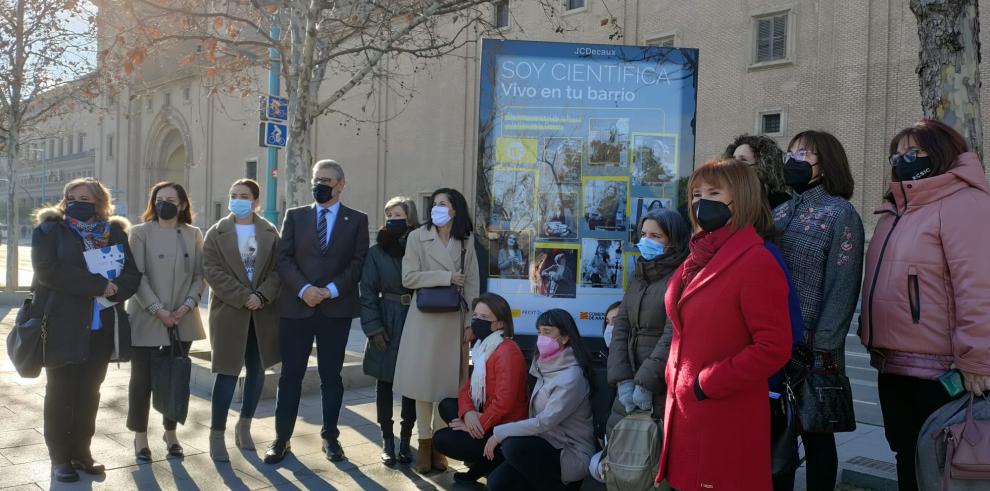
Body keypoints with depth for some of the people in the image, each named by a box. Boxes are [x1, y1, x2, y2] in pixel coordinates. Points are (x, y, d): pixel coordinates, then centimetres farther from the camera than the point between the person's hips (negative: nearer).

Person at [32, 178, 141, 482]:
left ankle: (81, 452, 22)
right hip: (62, 325, -3)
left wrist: (113, 290, -17)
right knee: (61, 394, 4)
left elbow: (133, 275, 4)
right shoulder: (50, 230, 0)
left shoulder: (115, 233, 10)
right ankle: (60, 458, 13)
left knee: (89, 393, 11)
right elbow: (48, 270, -16)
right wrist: (97, 285, -19)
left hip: (102, 326, 4)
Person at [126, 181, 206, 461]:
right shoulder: (141, 233, -1)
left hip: (183, 320, 2)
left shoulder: (193, 235, 6)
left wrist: (188, 305, -11)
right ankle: (140, 437, 15)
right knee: (142, 379, 3)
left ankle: (171, 433, 23)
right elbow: (137, 275, -7)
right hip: (146, 318, -2)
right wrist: (157, 309, -15)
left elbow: (200, 275, 4)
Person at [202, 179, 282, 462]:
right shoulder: (217, 233, 2)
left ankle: (244, 426, 26)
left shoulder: (270, 232, 6)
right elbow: (213, 271, -7)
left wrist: (261, 296, -15)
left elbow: (278, 268, 0)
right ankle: (217, 435, 5)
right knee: (228, 373, -4)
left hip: (262, 312, 3)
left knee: (257, 371, 10)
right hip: (230, 311, -2)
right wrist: (243, 297, -16)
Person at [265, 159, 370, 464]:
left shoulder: (357, 220, 6)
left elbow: (359, 262, -1)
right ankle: (282, 439, 12)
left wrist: (332, 290, -13)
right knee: (290, 375, 4)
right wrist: (303, 289, -14)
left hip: (336, 309, -1)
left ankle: (330, 437, 19)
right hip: (296, 307, 1)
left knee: (331, 376, 8)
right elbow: (284, 258, 1)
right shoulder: (294, 216, 9)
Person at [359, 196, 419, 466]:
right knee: (384, 382, 6)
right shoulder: (376, 252, 0)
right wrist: (373, 328, -9)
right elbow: (368, 294, -1)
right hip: (386, 325, 0)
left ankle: (405, 440, 18)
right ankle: (387, 442, 16)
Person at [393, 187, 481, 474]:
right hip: (424, 318, -2)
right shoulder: (417, 237, -1)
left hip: (453, 320, 2)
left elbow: (472, 284, 5)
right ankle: (424, 445, 11)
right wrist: (446, 277, -12)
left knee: (448, 383, 3)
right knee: (423, 382, 1)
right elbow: (408, 278, -8)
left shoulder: (466, 241, 7)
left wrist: (471, 322, -2)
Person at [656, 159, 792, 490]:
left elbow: (774, 348, -21)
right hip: (685, 410, 8)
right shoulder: (699, 257, 10)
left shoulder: (756, 262, -16)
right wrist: (676, 383, 11)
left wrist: (708, 383, -17)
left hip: (727, 420, -8)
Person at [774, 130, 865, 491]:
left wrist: (823, 349, -17)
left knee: (816, 434, 6)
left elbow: (842, 287, -11)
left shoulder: (840, 213, -4)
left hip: (812, 348, -5)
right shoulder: (780, 213, 14)